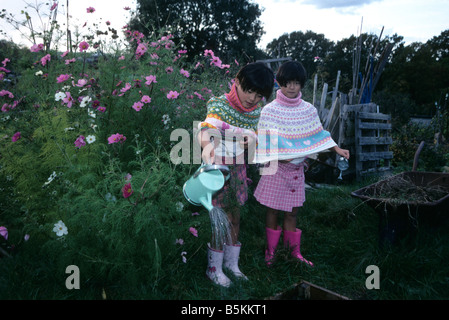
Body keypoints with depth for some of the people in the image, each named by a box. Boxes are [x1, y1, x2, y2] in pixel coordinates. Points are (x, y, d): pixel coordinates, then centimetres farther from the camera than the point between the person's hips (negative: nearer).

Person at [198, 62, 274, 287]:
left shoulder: (256, 110, 1)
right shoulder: (221, 105, -19)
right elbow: (206, 129, -35)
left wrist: (251, 138, -15)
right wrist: (207, 145, -57)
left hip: (238, 167, 6)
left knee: (235, 217, 15)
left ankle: (231, 263, 35)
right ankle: (214, 269, 20)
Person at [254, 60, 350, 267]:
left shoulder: (308, 110, 3)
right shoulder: (270, 110, -10)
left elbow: (319, 134, 12)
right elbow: (264, 143, -13)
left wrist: (337, 149, 6)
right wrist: (279, 157, -27)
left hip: (297, 168, 4)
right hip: (277, 167, -3)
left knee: (292, 211, 13)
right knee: (273, 210, 8)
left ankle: (294, 251, 27)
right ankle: (270, 250, 26)